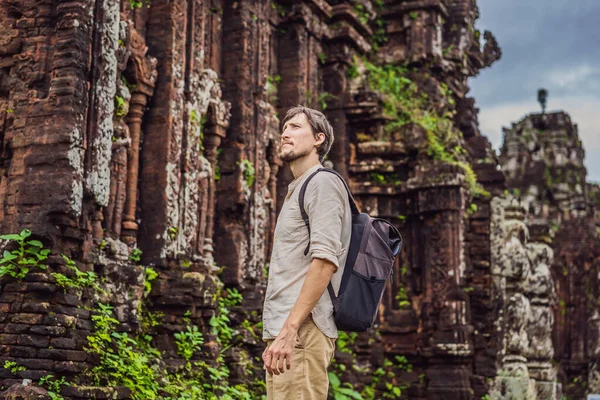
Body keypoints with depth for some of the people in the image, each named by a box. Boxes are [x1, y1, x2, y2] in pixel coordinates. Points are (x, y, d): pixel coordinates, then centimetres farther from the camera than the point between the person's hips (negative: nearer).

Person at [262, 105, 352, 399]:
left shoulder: (322, 182, -4)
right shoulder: (296, 190, 25)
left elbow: (325, 260, -17)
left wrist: (289, 330, -23)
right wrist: (279, 331, 17)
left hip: (302, 330, -9)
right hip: (284, 329, 9)